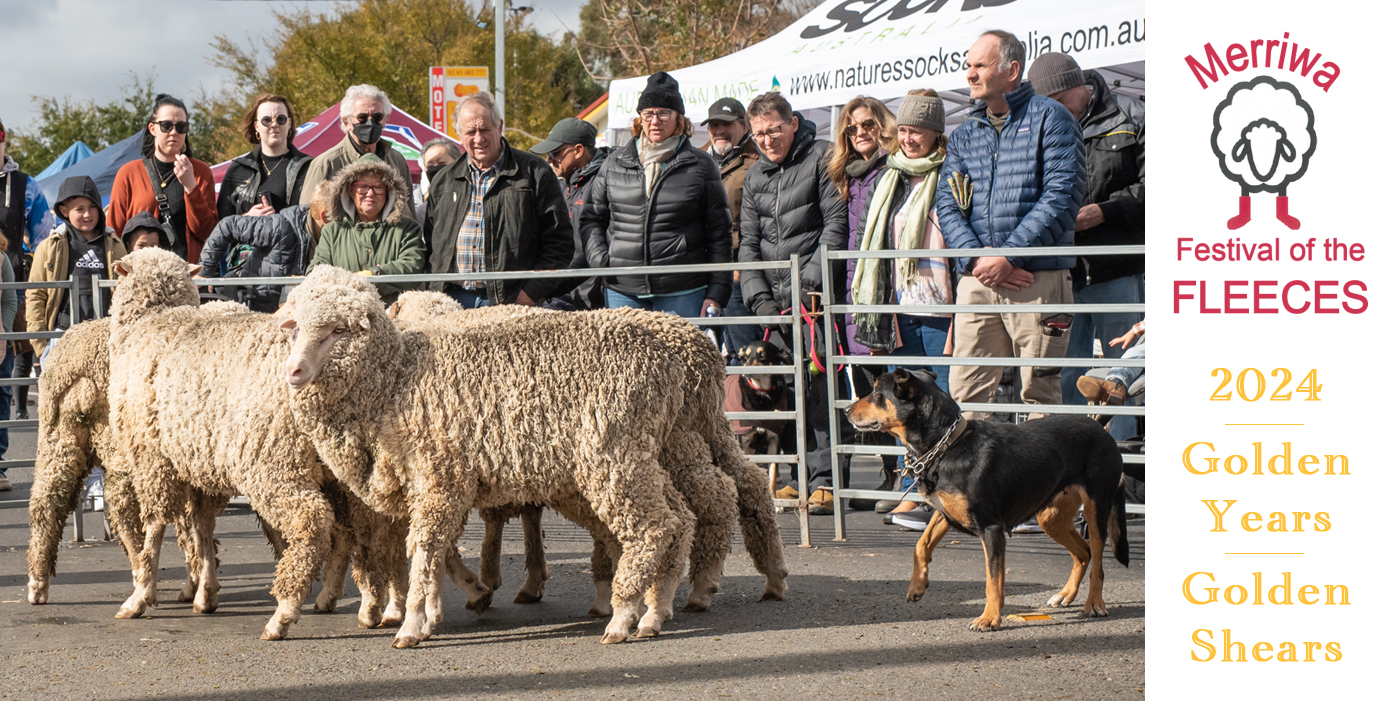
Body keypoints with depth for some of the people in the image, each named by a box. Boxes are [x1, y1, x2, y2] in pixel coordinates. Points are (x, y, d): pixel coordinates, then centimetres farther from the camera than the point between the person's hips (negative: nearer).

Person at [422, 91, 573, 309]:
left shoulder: (533, 173, 4)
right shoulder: (443, 181, 17)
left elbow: (559, 241, 0)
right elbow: (430, 242, 21)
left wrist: (533, 291, -9)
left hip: (512, 301, -3)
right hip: (453, 301, 3)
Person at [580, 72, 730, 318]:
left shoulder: (700, 166, 4)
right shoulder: (616, 163, 12)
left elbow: (719, 234, 4)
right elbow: (591, 219, 20)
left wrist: (716, 294, -2)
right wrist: (600, 259, 2)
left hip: (682, 294, -2)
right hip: (622, 291, 2)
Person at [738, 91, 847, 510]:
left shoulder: (822, 158, 1)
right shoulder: (755, 176, 18)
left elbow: (836, 224, -6)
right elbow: (748, 242, 17)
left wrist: (812, 283, -13)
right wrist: (759, 296, 3)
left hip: (816, 295, -5)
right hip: (774, 300, 6)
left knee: (821, 384, -11)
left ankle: (826, 479, -9)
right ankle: (797, 475, 7)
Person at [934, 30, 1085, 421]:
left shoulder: (1049, 118, 3)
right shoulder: (964, 134, 19)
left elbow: (1061, 196, -8)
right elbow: (947, 203, 11)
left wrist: (1007, 257, -14)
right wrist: (976, 257, -8)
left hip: (1037, 281, -4)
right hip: (976, 282, 4)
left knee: (1039, 394, -2)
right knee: (964, 392, -2)